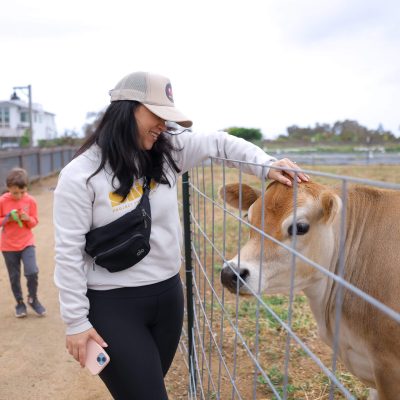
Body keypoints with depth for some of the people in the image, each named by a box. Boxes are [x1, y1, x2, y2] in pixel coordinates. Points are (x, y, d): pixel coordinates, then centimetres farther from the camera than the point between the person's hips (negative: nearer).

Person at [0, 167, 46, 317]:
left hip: (27, 242, 0)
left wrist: (27, 218, -20)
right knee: (14, 277, 9)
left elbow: (34, 222, 1)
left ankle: (33, 299, 10)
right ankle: (20, 303, 28)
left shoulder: (30, 201, -6)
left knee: (32, 272, -14)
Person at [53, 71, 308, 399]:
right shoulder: (80, 174, -15)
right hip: (113, 304, -5)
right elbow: (69, 252, -13)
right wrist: (76, 321, -10)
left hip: (168, 294, 6)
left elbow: (217, 142, 5)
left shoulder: (168, 151, -1)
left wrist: (265, 165, -11)